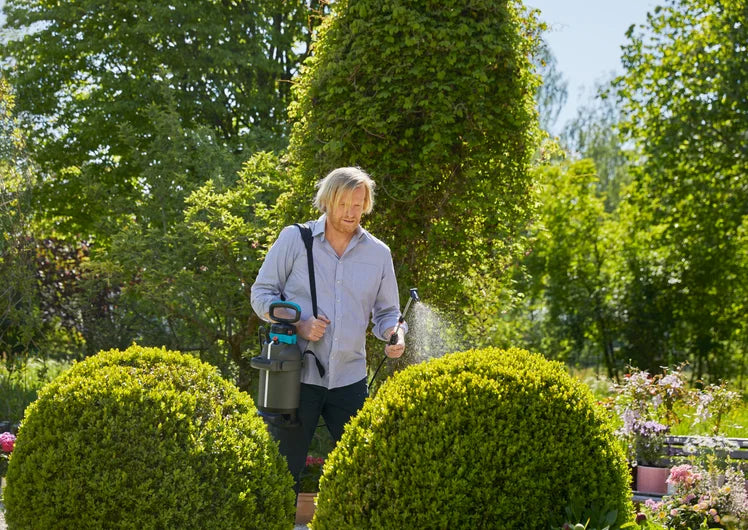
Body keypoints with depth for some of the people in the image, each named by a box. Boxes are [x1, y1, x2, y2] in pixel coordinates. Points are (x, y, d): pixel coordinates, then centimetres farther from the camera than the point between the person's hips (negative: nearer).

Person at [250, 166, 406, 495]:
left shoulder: (378, 253, 9)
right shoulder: (294, 239, 0)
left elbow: (386, 311, 17)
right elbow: (262, 293, 3)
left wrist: (395, 333, -7)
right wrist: (297, 324, -14)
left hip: (350, 378, 3)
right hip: (296, 373, -3)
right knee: (284, 469, 1)